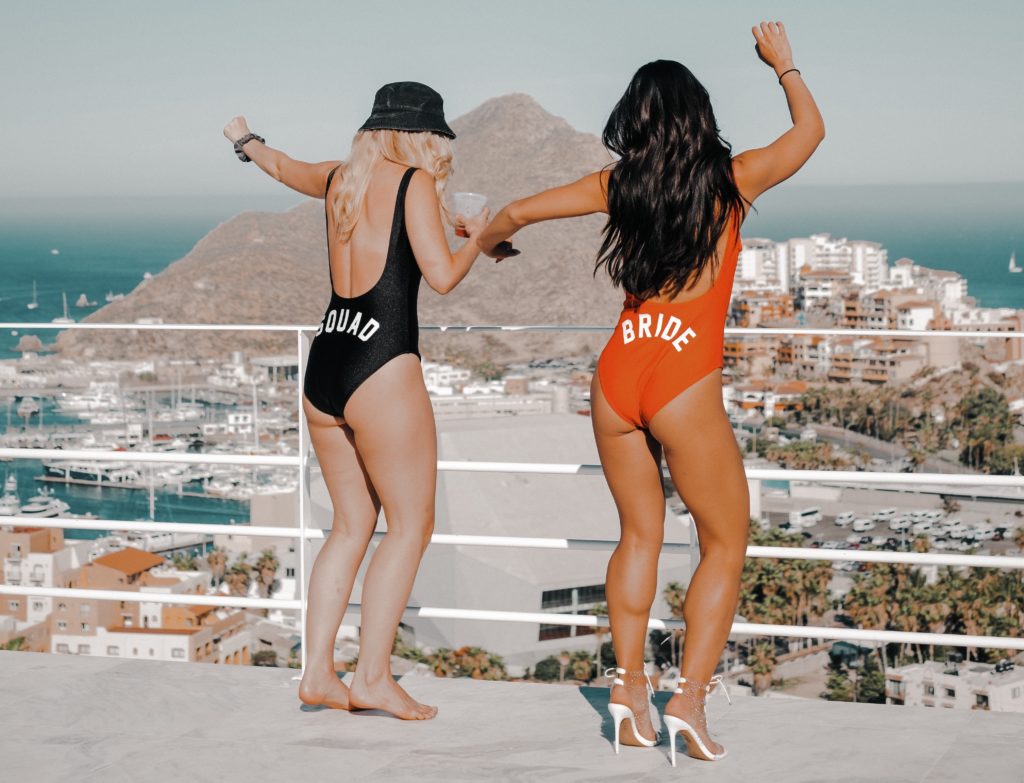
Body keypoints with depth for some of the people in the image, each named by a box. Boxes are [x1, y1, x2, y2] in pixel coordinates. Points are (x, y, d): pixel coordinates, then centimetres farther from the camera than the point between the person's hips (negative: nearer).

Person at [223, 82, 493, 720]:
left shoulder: (340, 179, 15)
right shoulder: (415, 183, -4)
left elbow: (282, 166, 36)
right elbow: (441, 275, -12)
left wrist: (246, 140, 57)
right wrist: (479, 237, 8)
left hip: (324, 372, 8)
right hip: (382, 369, -8)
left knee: (353, 525, 16)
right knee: (411, 525, 1)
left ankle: (318, 671, 13)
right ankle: (373, 676, -2)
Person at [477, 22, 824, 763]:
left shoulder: (619, 183, 6)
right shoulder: (733, 180, 0)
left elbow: (519, 211, 17)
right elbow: (811, 129, 19)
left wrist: (488, 243, 38)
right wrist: (784, 62, 34)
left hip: (618, 373, 4)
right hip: (687, 383, -4)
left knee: (640, 534, 20)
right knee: (726, 543, 9)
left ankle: (629, 685, 15)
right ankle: (690, 697, 0)